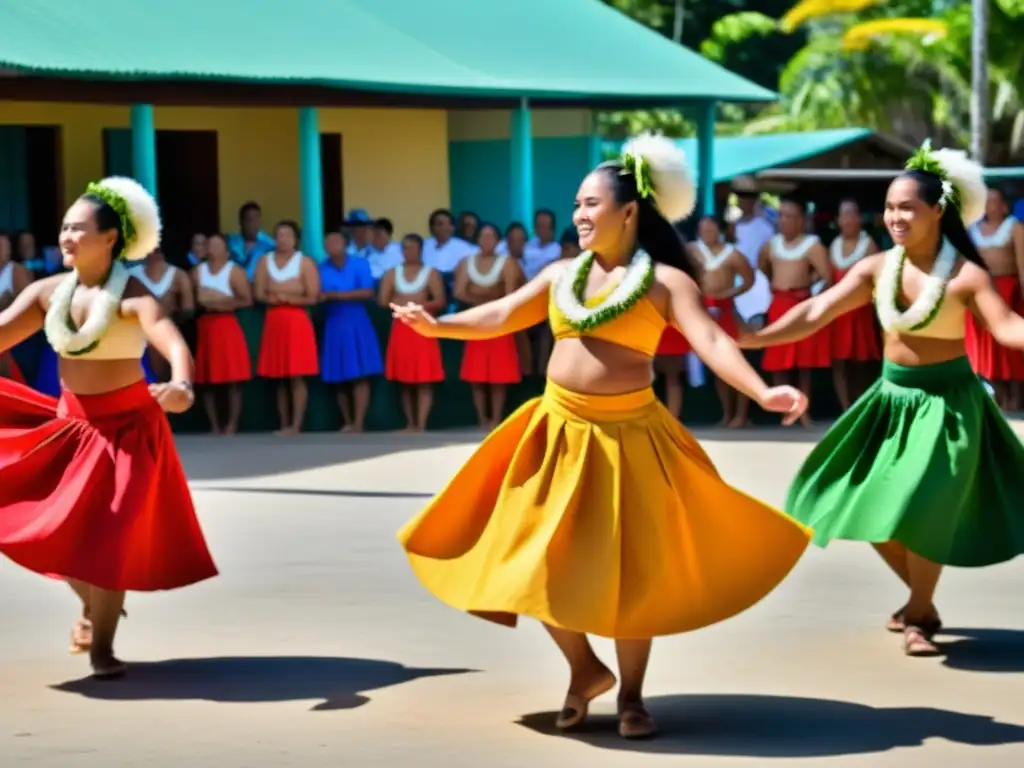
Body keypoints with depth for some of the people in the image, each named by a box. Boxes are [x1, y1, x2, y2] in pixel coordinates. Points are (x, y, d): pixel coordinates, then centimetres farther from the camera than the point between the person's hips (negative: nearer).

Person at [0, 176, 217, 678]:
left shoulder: (132, 296, -19)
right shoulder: (47, 292, -3)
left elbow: (173, 342, -35)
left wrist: (182, 385, -57)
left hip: (126, 428, -5)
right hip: (69, 423, 5)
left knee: (107, 536, -4)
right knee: (52, 526, 2)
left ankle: (102, 646, 12)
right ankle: (93, 601, 29)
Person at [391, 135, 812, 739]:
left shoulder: (666, 280, -7)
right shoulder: (561, 274, 8)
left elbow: (711, 341, -18)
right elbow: (501, 316, 11)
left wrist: (761, 392, -31)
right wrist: (438, 326, 2)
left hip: (627, 437, -4)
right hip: (558, 432, 4)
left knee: (628, 571, 3)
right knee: (541, 563, 4)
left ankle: (632, 694, 20)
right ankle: (585, 669, 26)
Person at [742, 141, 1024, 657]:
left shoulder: (965, 274, -16)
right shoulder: (875, 268, -5)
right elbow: (816, 314, -9)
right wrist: (749, 339, -18)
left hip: (947, 402, -5)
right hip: (892, 397, 5)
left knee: (920, 511, -13)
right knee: (869, 508, 7)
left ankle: (919, 616, 10)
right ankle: (921, 600, 30)